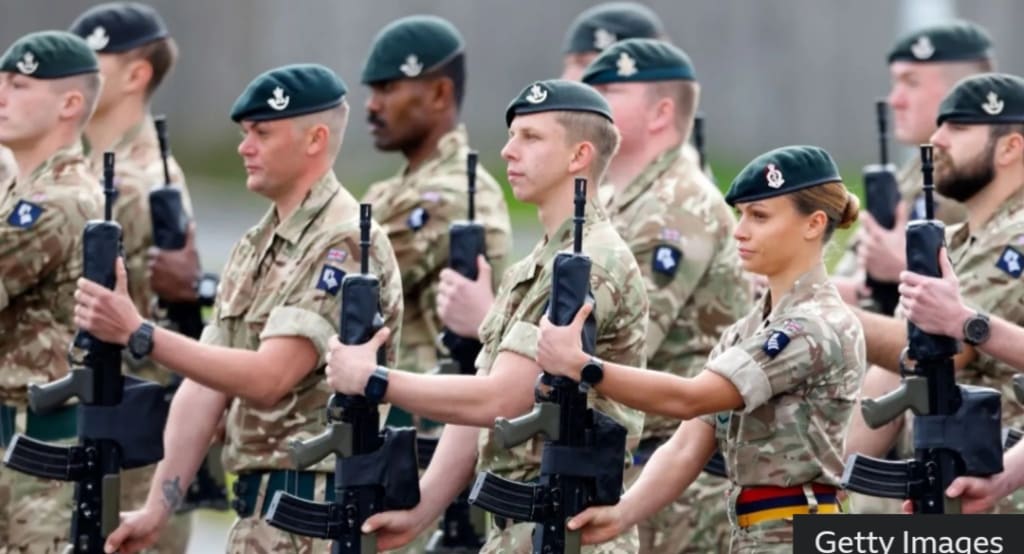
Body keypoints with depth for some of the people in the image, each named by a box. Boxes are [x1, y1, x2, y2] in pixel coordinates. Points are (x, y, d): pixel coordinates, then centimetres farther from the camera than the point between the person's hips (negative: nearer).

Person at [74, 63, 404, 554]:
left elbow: (269, 377, -22)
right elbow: (205, 386, 10)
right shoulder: (255, 248, 15)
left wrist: (139, 334, -25)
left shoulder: (345, 246, -14)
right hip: (258, 510, 9)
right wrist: (159, 505, 2)